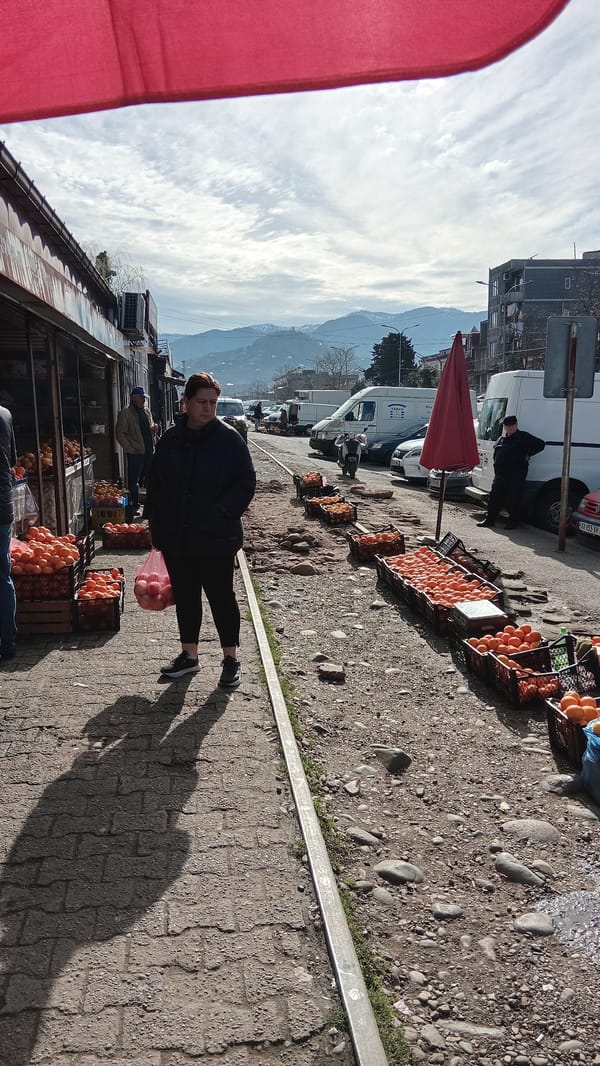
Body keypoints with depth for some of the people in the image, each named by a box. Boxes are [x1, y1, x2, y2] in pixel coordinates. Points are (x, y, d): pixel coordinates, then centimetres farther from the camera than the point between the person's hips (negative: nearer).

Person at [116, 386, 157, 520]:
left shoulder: (146, 411, 16)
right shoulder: (125, 413, -6)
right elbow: (120, 434, -9)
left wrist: (153, 429, 3)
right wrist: (130, 448, -15)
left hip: (149, 451, 7)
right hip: (135, 453, -7)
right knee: (133, 482, -4)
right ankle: (133, 507, 3)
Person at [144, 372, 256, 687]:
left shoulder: (229, 439, -8)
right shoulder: (170, 439, 5)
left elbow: (246, 483, -8)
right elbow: (155, 485, 11)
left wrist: (221, 514, -19)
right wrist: (157, 524, 5)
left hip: (216, 539, -4)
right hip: (176, 539, 5)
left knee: (221, 596, 6)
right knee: (185, 597, 15)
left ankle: (231, 659, 21)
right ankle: (189, 655, 32)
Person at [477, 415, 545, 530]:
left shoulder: (523, 437, -2)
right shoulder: (501, 439, 17)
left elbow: (540, 444, -5)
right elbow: (496, 453, 32)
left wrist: (527, 455, -6)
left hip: (516, 474, -6)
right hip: (500, 474, 6)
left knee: (514, 499, -3)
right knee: (495, 496, 7)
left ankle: (513, 521, 7)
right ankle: (490, 519, 14)